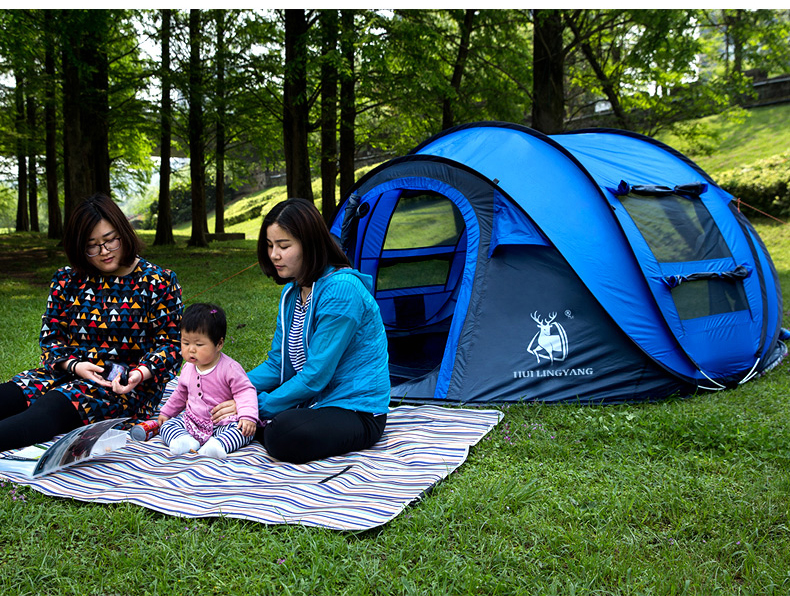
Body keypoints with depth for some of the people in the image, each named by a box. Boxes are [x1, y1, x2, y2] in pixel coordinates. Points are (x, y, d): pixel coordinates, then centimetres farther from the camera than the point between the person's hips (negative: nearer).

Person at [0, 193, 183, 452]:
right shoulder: (66, 280, 10)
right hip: (71, 372, 5)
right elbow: (50, 337, 9)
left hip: (129, 385, -5)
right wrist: (73, 365, -13)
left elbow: (170, 343, -2)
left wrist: (141, 373, -22)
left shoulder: (158, 282, 0)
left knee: (54, 405, -33)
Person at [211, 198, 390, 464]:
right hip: (307, 401, 8)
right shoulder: (292, 291, 7)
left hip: (356, 410, -8)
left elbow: (314, 377, -23)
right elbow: (276, 363, 10)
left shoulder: (341, 290, -22)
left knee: (285, 437, -35)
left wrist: (258, 406, -17)